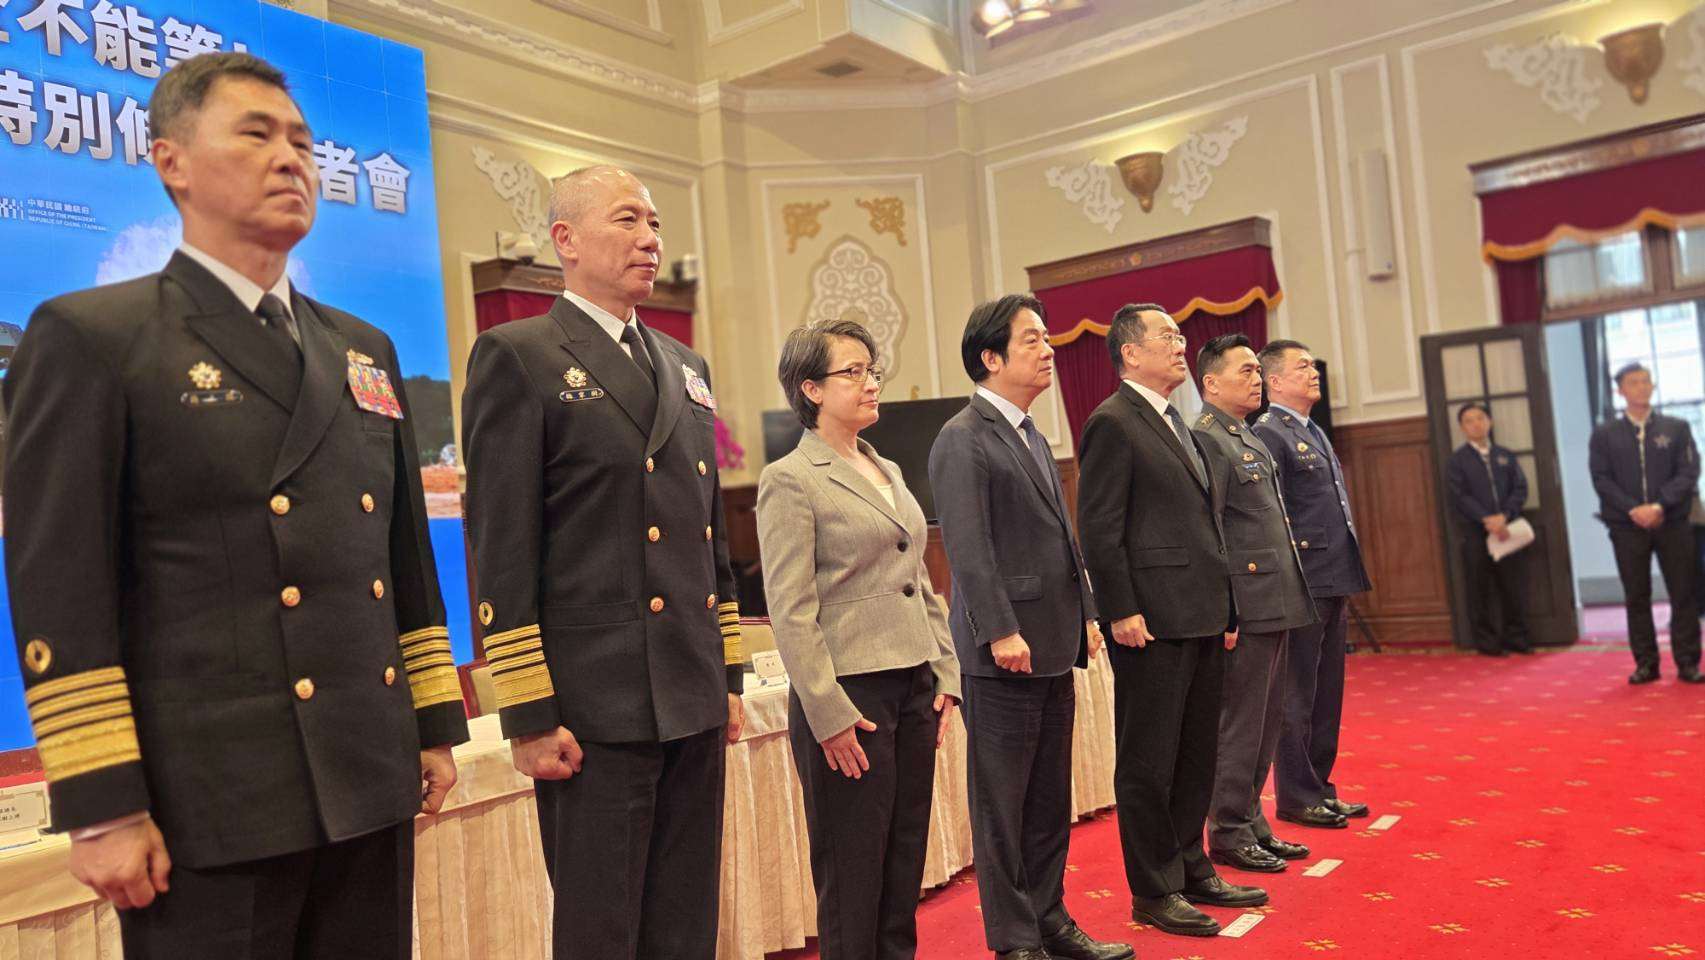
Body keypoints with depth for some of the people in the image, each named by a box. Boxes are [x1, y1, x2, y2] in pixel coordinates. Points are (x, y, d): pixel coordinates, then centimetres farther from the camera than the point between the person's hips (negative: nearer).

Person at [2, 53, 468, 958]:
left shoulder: (364, 348, 14)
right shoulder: (88, 337, -3)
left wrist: (437, 725, 12)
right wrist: (100, 807, -11)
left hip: (371, 785, 5)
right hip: (208, 804, -5)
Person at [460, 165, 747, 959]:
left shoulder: (685, 367, 16)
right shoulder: (516, 357, -4)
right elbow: (501, 551, -10)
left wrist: (728, 675, 14)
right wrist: (528, 715, -13)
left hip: (694, 705, 7)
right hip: (594, 710, -6)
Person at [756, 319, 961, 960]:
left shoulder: (888, 471, 14)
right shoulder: (790, 480, -8)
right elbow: (791, 613, -13)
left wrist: (946, 675, 9)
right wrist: (830, 715, -16)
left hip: (915, 688, 7)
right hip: (848, 692, -7)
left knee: (906, 860, 14)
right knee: (853, 871, 5)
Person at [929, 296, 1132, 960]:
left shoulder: (1032, 436, 17)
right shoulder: (963, 439, -11)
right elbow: (968, 549, -17)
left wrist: (1086, 614, 14)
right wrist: (1001, 632, -21)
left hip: (1055, 649, 9)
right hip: (1005, 652, -9)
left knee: (1051, 799, 16)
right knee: (1003, 804, 3)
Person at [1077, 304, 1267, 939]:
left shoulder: (1175, 422, 18)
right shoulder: (1112, 423, -10)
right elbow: (1098, 528, -15)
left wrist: (1222, 606, 17)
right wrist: (1121, 611, -19)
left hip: (1201, 618, 9)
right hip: (1152, 621, -9)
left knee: (1195, 754, 17)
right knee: (1148, 761, 2)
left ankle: (1191, 869, 30)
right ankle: (1153, 891, 14)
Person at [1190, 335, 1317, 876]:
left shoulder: (1251, 439, 18)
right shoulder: (1205, 439, -13)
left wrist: (1292, 597, 18)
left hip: (1277, 606, 10)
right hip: (1247, 606, -10)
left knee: (1267, 721, 15)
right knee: (1240, 724, -1)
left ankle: (1251, 821, 26)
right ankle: (1229, 834, 11)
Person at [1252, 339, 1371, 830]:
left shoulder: (1315, 433, 18)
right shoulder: (1268, 434, -11)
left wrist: (1346, 581, 19)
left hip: (1333, 584, 9)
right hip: (1303, 584, -9)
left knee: (1327, 693, 15)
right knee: (1297, 696, 0)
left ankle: (1320, 788, 25)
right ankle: (1296, 797, 11)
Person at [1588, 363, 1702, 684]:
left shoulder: (1676, 428, 7)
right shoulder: (1604, 434, 5)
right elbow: (1601, 479, -1)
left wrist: (1659, 505, -15)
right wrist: (1633, 509, -14)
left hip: (1672, 523, 0)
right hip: (1627, 526, 0)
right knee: (1636, 597, 3)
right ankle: (1646, 663, 10)